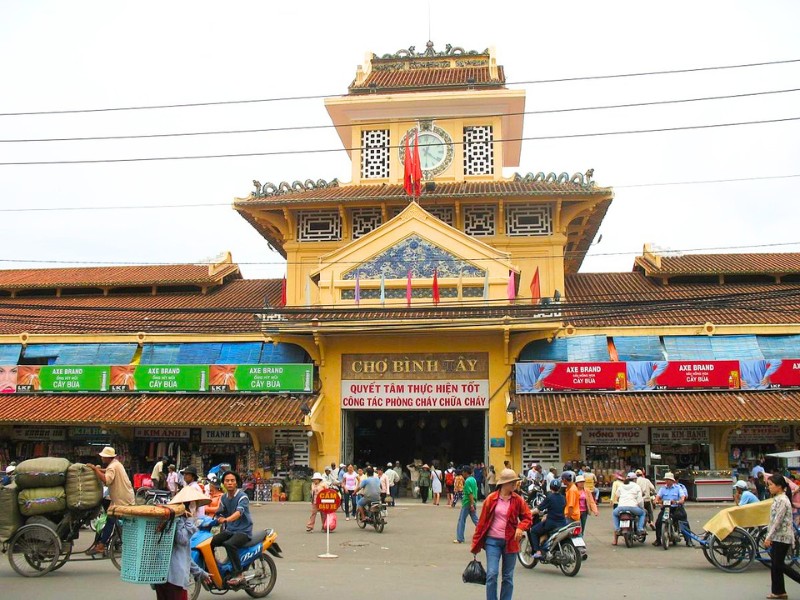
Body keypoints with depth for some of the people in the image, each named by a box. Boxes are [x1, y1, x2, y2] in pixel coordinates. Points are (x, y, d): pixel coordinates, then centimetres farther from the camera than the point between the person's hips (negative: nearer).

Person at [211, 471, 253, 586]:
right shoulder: (223, 497, 11)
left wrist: (226, 519, -46)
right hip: (229, 530, 7)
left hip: (243, 530, -7)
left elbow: (239, 512, -29)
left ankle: (238, 575, -24)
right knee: (209, 542, -12)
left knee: (229, 544, -33)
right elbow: (220, 514, 11)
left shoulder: (242, 496, -12)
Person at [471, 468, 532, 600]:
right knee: (492, 574, -10)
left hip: (510, 542, 2)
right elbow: (482, 520, 0)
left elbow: (527, 517, 7)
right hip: (493, 541, -2)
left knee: (508, 577, 10)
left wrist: (521, 527, -16)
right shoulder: (491, 499, -5)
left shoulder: (517, 499, 0)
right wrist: (476, 542, 1)